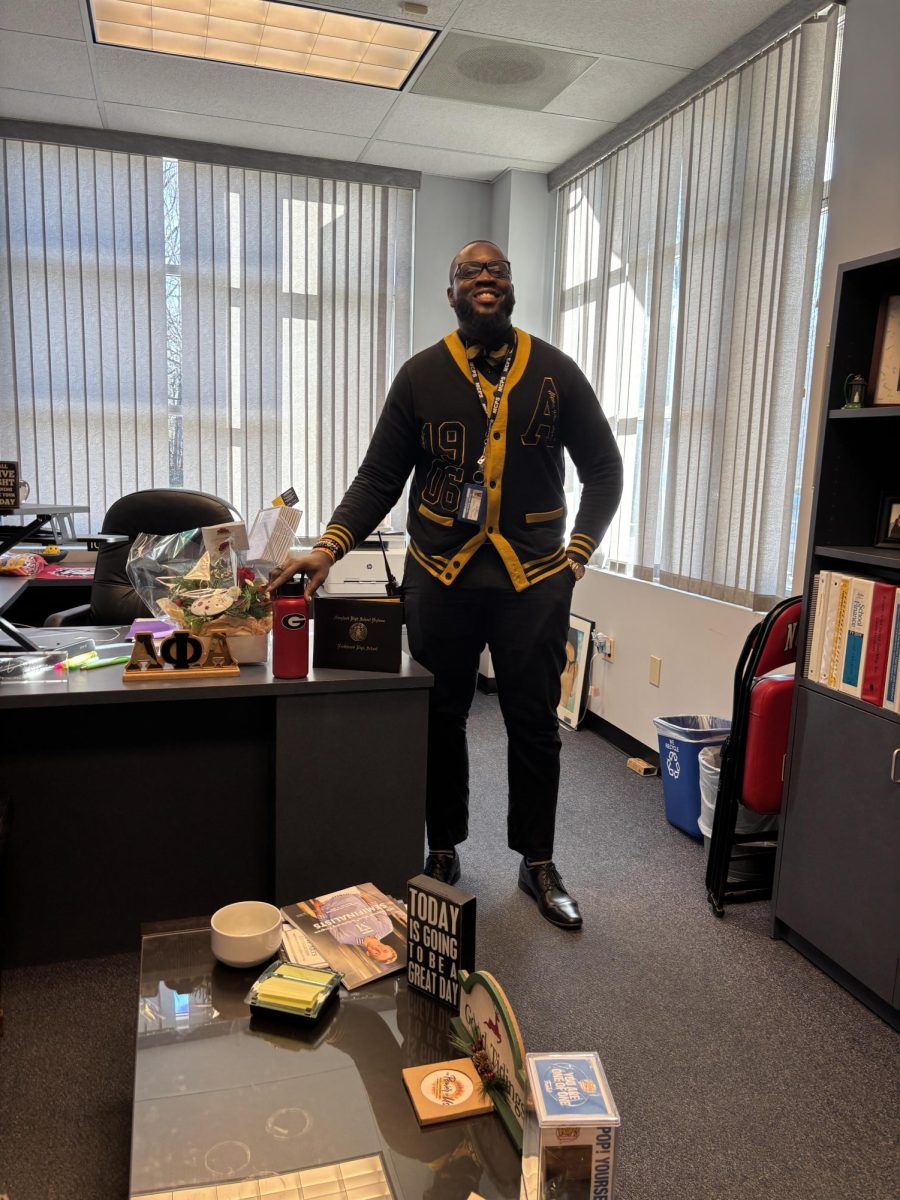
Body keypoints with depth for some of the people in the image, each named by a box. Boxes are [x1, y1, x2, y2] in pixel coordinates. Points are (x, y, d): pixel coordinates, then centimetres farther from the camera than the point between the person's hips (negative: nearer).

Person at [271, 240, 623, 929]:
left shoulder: (555, 372, 3)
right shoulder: (422, 376, 2)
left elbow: (604, 469, 9)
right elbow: (379, 479, 0)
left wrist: (578, 554, 0)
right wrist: (329, 549, -13)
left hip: (535, 582, 0)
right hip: (441, 580, 0)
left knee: (535, 725, 9)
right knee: (441, 720, 11)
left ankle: (538, 862, 27)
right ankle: (444, 851, 31)